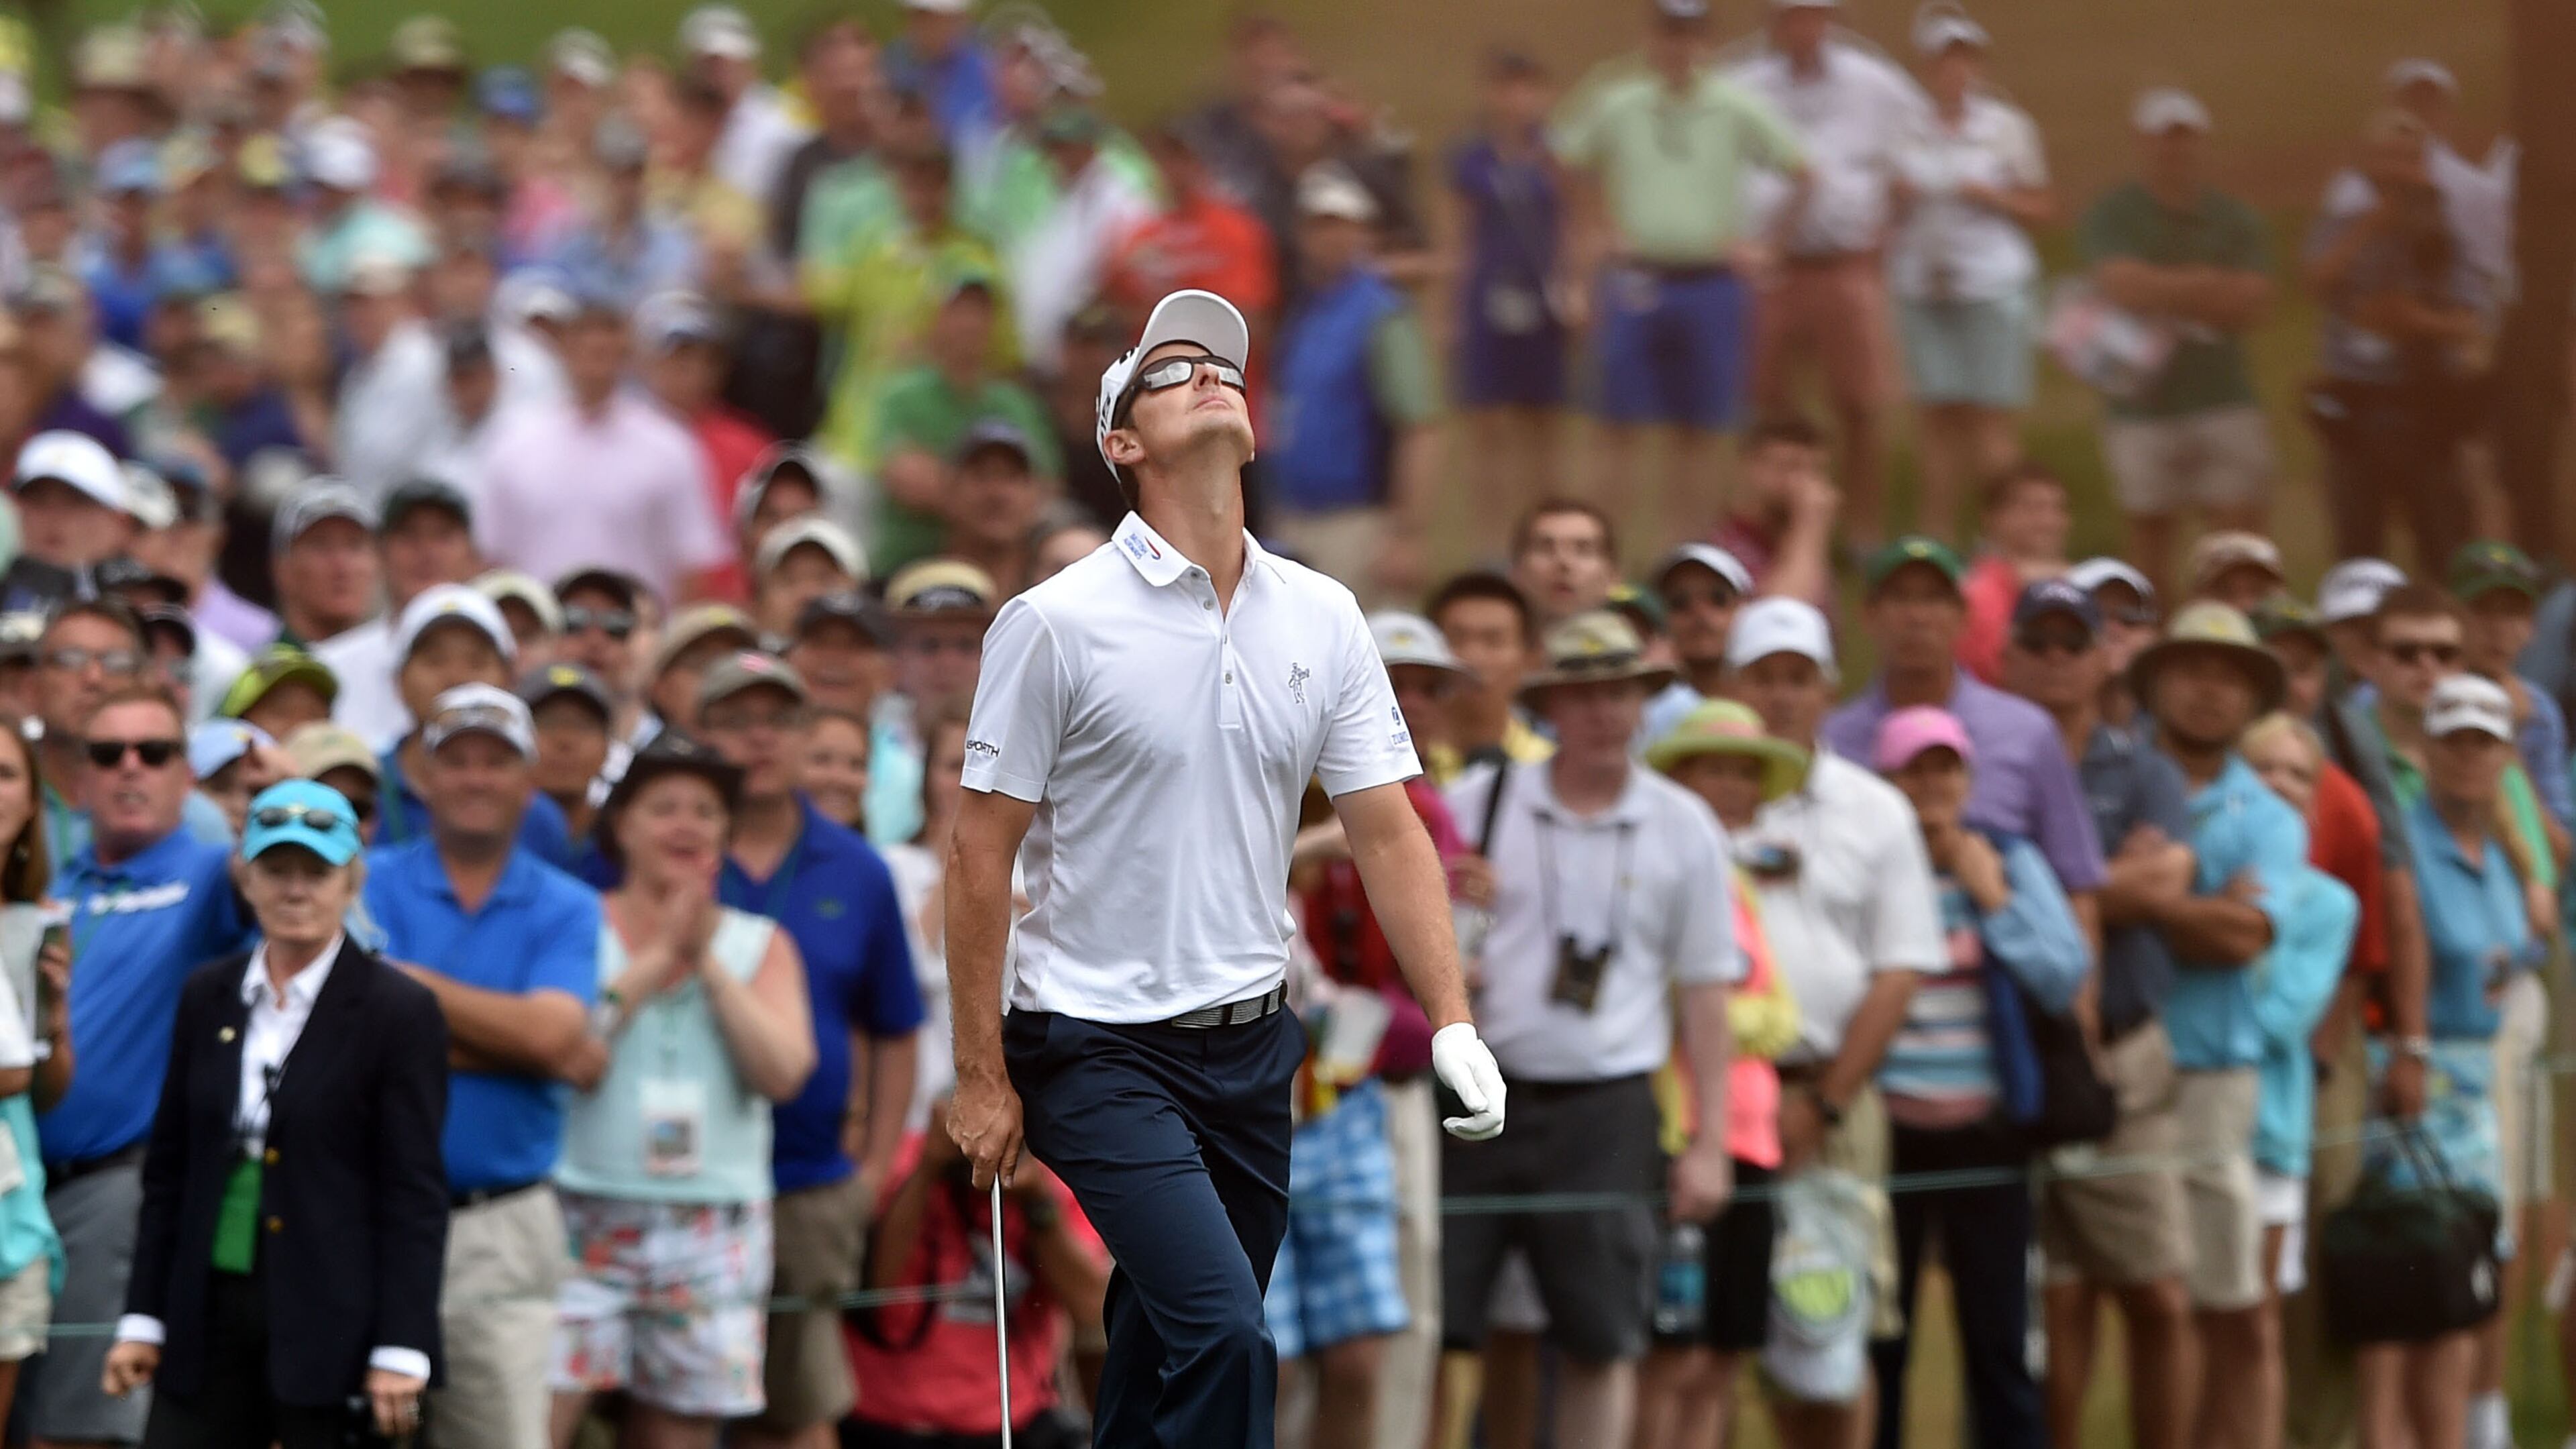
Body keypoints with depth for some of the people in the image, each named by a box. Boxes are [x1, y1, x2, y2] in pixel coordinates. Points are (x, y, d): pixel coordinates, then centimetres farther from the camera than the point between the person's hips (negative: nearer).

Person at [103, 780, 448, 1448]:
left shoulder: (397, 1011, -5)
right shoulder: (208, 996, 10)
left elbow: (415, 1195, -7)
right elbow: (169, 1167, 14)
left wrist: (400, 1353, -13)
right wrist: (142, 1318, 9)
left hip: (331, 1327, -5)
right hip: (210, 1312, 5)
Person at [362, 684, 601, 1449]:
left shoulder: (565, 910, 8)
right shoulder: (371, 884, 5)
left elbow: (556, 1039, -10)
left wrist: (413, 983, -5)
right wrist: (505, 1034, -9)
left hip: (504, 1229, 1)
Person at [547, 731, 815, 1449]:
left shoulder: (760, 945, 12)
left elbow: (785, 1072, -3)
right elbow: (569, 1059, -11)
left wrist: (707, 960, -5)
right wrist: (656, 958, -8)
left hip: (715, 1222, 3)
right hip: (585, 1216, -3)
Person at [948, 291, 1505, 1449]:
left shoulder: (1323, 618, 5)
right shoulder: (1057, 623, -9)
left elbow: (1387, 832, 7)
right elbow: (981, 854, -6)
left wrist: (1451, 1023, -4)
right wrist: (980, 1078, -8)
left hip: (1251, 1046, 5)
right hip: (1102, 1050, -5)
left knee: (1173, 1353, 10)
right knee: (1225, 1336, -20)